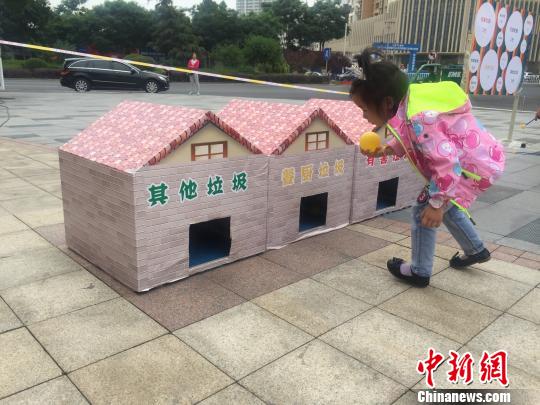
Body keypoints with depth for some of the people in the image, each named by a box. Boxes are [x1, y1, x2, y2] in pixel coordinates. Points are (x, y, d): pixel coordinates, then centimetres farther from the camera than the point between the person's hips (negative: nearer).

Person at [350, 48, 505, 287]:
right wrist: (386, 149, -3)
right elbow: (411, 141, 12)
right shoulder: (410, 100, -4)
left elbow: (447, 164, -33)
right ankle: (476, 251, 47)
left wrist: (436, 205, -26)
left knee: (424, 211, -3)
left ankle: (419, 272, 15)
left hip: (475, 168, -10)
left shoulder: (419, 119, -34)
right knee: (445, 204, 26)